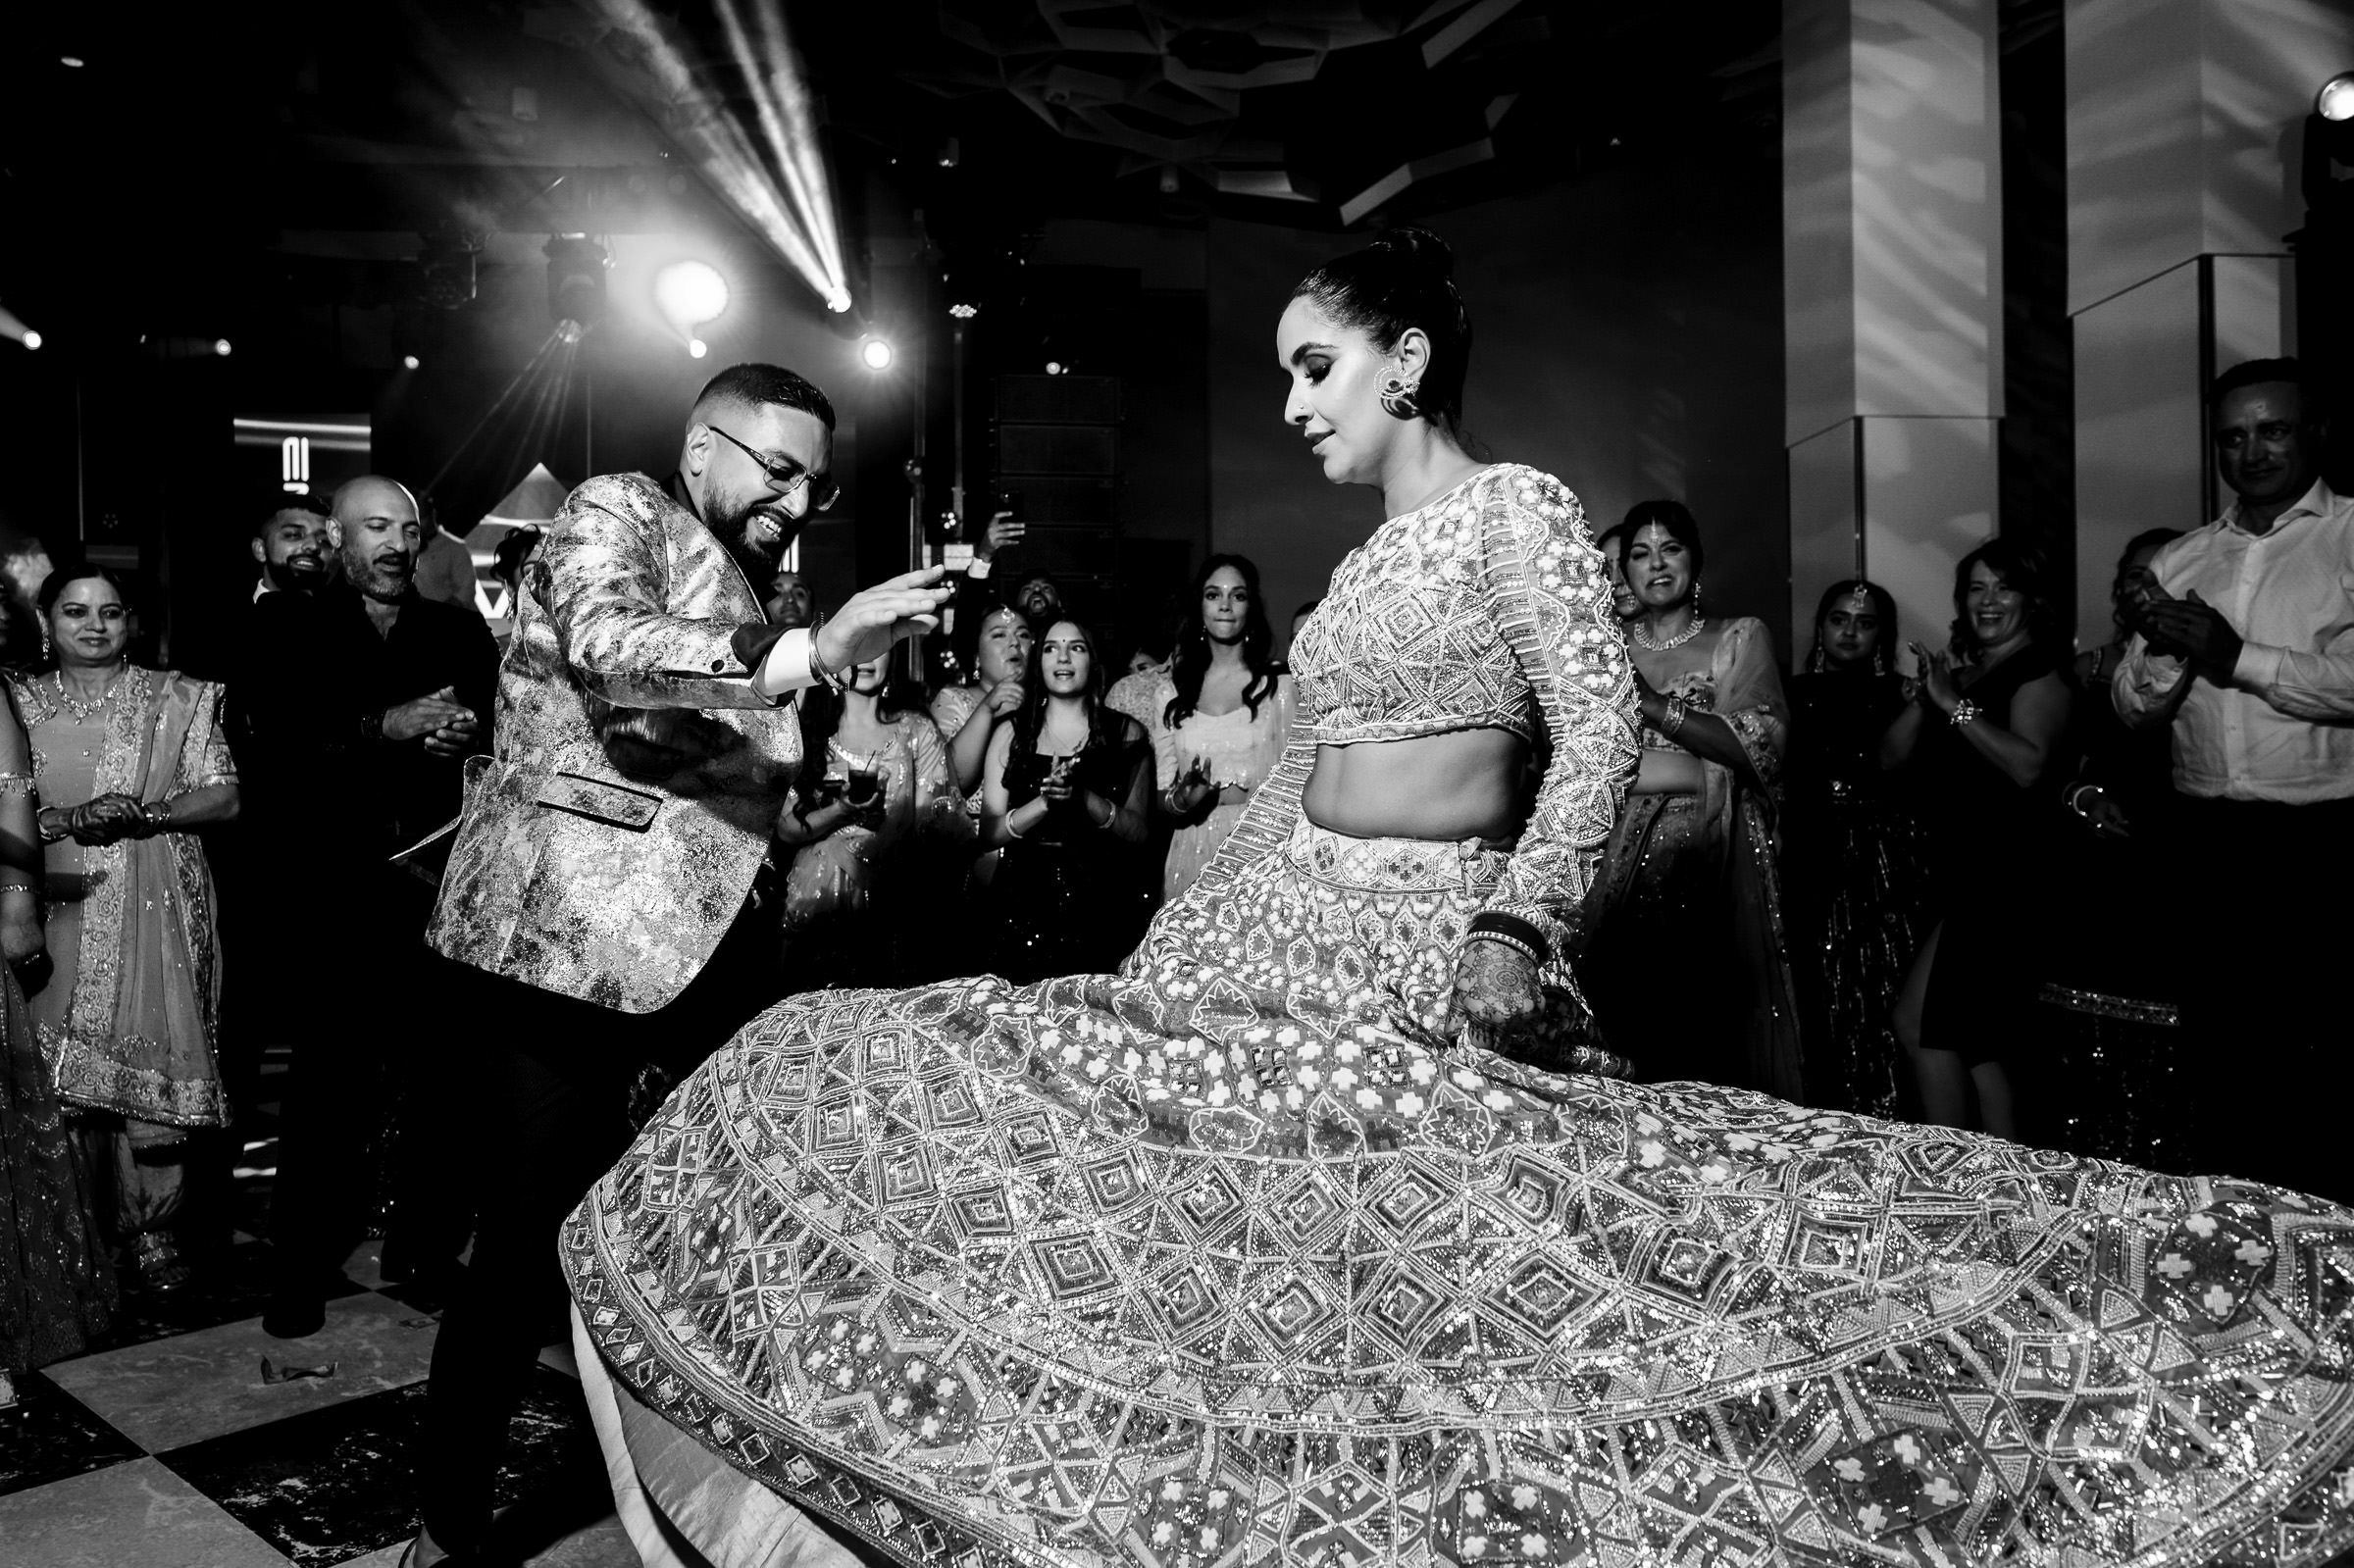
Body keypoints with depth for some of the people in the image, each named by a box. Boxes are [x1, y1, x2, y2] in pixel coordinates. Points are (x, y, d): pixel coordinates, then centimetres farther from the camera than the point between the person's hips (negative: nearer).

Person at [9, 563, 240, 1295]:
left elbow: (224, 796, 1)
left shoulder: (177, 698, 7)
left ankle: (154, 1234, 10)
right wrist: (66, 819, -13)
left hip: (154, 913, -1)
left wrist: (142, 811, -14)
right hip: (59, 910, 1)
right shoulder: (21, 701, 10)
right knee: (62, 1081, 0)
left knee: (154, 1073, -3)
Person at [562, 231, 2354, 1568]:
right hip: (1277, 940, 8)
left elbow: (1603, 732, -14)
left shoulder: (1516, 504, -5)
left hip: (1431, 955, -8)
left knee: (1427, 1290, -8)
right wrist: (1177, 937, 19)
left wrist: (1517, 919, -27)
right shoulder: (1368, 556, 17)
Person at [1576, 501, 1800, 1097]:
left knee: (1714, 1014, -9)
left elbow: (1760, 743, -5)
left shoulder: (1740, 638, 11)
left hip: (1713, 856, -1)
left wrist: (1652, 705, -12)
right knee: (1625, 1005, -5)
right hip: (1623, 851, 2)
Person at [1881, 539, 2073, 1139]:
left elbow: (2029, 765, -23)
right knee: (1975, 1041, 11)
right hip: (1958, 870, 8)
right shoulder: (1960, 670, 15)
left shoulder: (2039, 672, -6)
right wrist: (1927, 696, -4)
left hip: (2004, 875, -8)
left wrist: (1957, 705, -19)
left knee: (1918, 1021, -9)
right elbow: (1890, 756, 9)